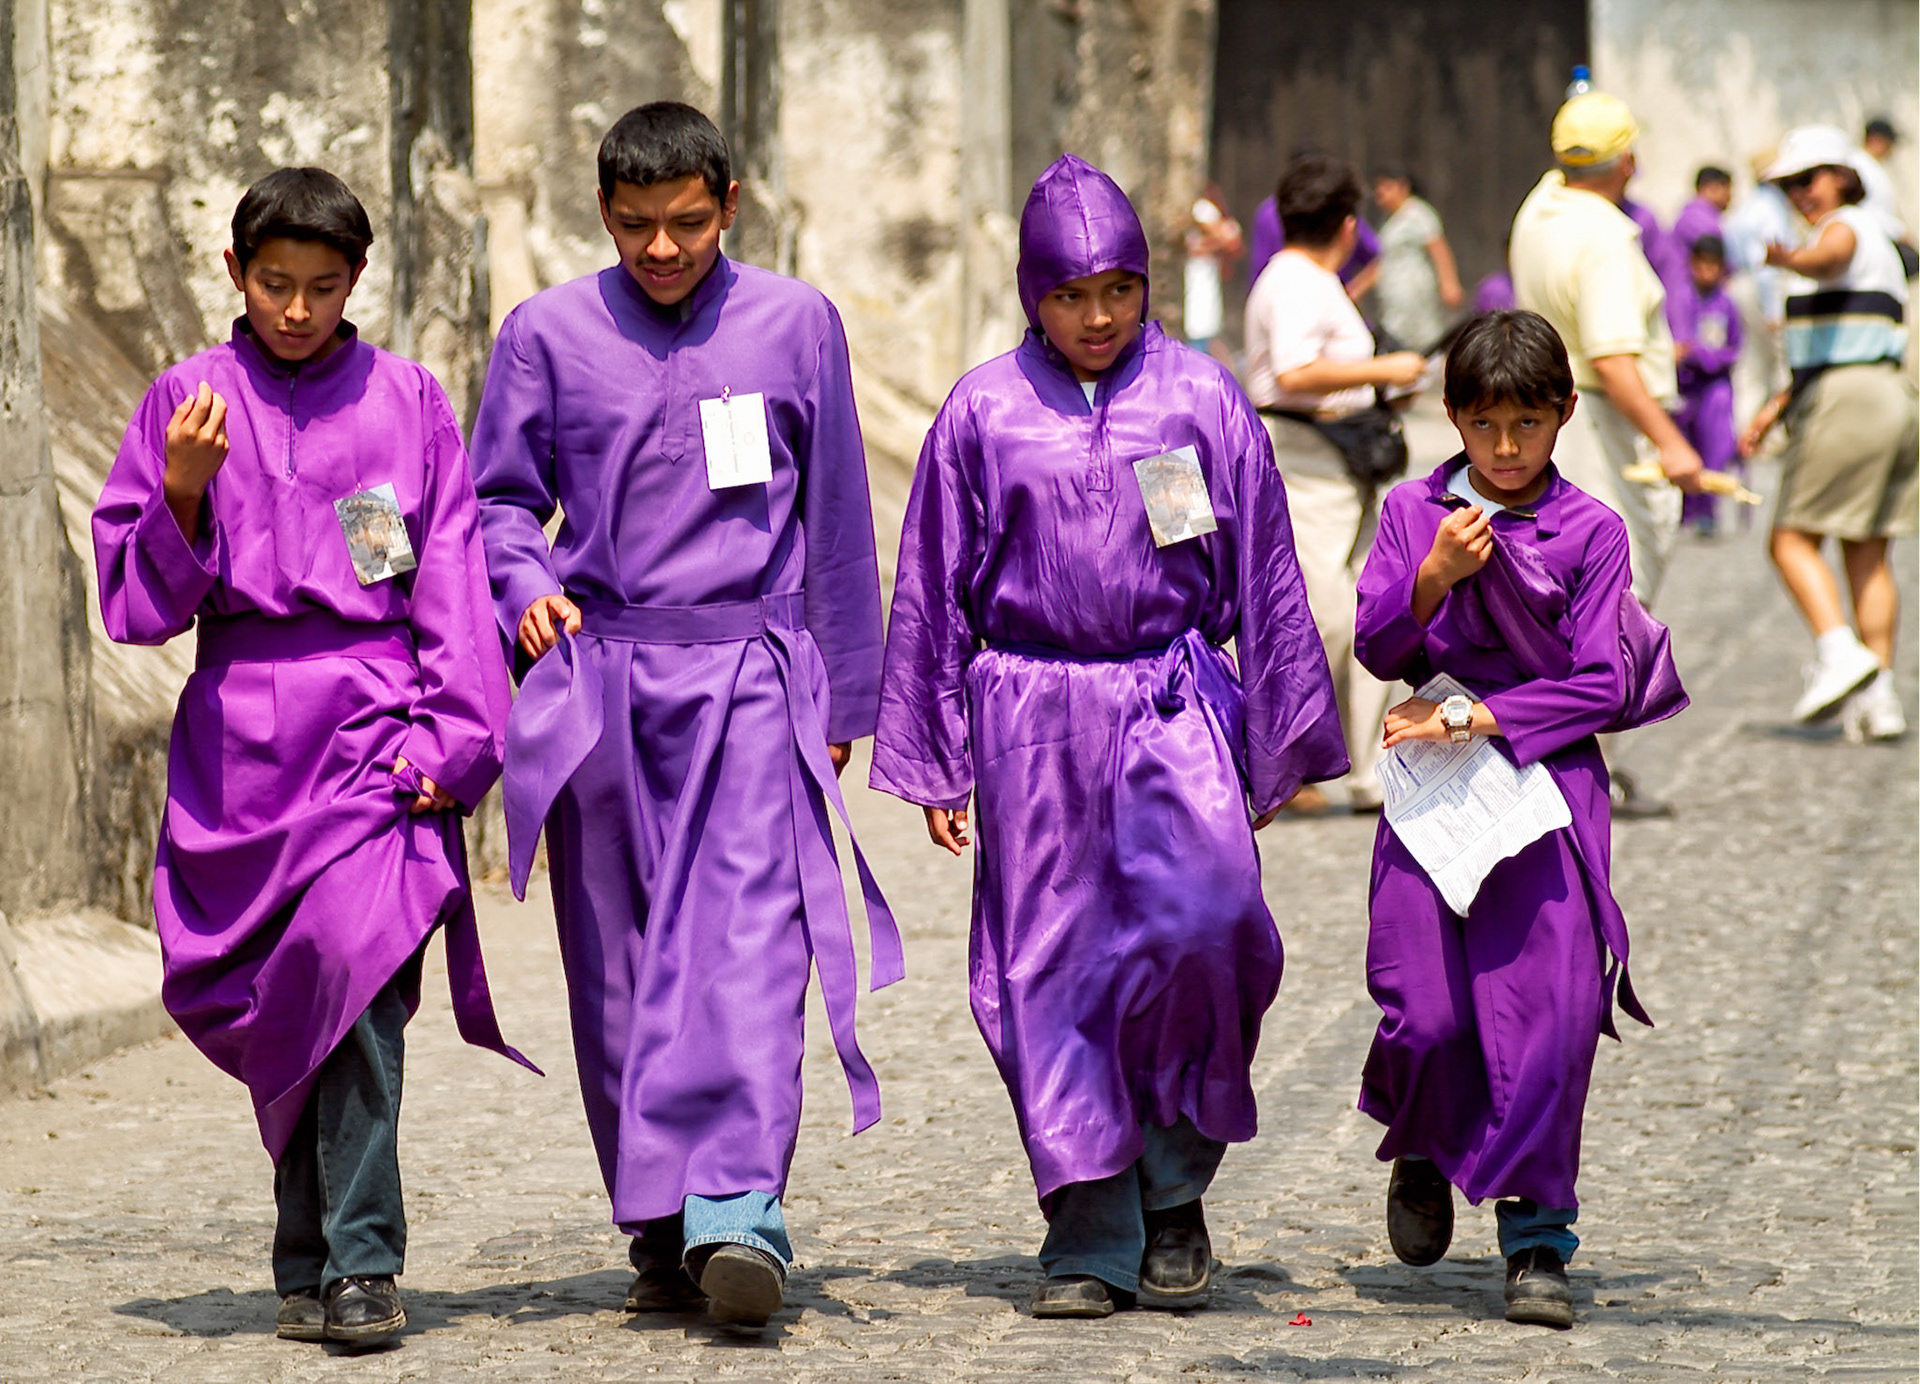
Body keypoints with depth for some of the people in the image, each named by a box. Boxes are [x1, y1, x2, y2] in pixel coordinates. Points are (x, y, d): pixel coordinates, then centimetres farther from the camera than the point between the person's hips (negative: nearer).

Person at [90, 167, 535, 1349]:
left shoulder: (407, 401, 7)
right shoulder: (190, 401, 8)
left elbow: (451, 586, 6)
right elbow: (139, 602, 6)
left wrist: (447, 742, -4)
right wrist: (183, 490, -11)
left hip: (375, 726, -2)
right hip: (242, 739, 2)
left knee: (353, 959, -20)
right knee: (274, 997, 3)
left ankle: (359, 1262, -19)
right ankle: (310, 1258, 17)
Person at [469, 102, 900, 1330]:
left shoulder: (795, 325, 7)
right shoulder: (549, 333, 6)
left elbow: (838, 522, 13)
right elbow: (501, 500, 13)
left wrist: (844, 701, 15)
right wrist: (525, 586, -9)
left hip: (750, 680, -1)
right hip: (597, 684, 1)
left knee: (750, 932, -17)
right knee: (619, 961, 3)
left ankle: (739, 1207, -27)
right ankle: (661, 1229, 11)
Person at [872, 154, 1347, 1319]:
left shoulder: (1202, 398, 4)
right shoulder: (984, 412, 4)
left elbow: (1265, 577, 10)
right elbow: (934, 591, 11)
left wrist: (1280, 744, 9)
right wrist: (935, 764, 9)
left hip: (1174, 701, -1)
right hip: (1032, 712, 1)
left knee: (1204, 917, -20)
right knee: (1053, 968, 0)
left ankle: (1174, 1188, 1)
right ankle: (1093, 1245, 8)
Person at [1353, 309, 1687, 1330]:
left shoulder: (1591, 531, 1)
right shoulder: (1413, 512, 7)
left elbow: (1599, 686, -4)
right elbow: (1377, 649, 3)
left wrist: (1474, 720, -11)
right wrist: (1437, 573, -14)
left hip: (1550, 780, -1)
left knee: (1551, 1014, -9)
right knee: (1426, 1014, -6)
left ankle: (1537, 1237, -1)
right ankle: (1423, 1153, 26)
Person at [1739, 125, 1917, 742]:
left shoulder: (1844, 228, -6)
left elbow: (1827, 258, -34)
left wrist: (1790, 259, -56)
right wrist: (1777, 406, 25)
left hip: (1844, 405, -9)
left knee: (1793, 541, -4)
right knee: (1867, 555, 8)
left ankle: (1839, 652, -20)